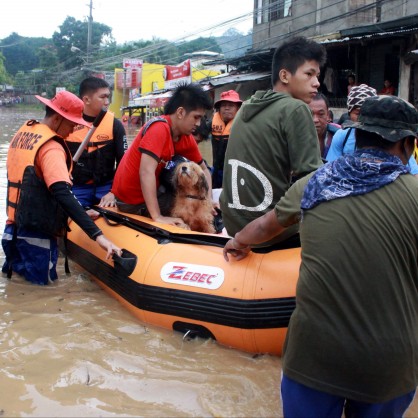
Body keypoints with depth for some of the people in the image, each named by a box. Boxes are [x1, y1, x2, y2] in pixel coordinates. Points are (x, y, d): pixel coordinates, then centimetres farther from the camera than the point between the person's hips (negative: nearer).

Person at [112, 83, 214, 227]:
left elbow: (203, 170, 10)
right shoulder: (159, 128, -25)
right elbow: (146, 172, -34)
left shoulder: (187, 138, -1)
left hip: (150, 193, 7)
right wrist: (157, 217, -37)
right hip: (131, 200, -7)